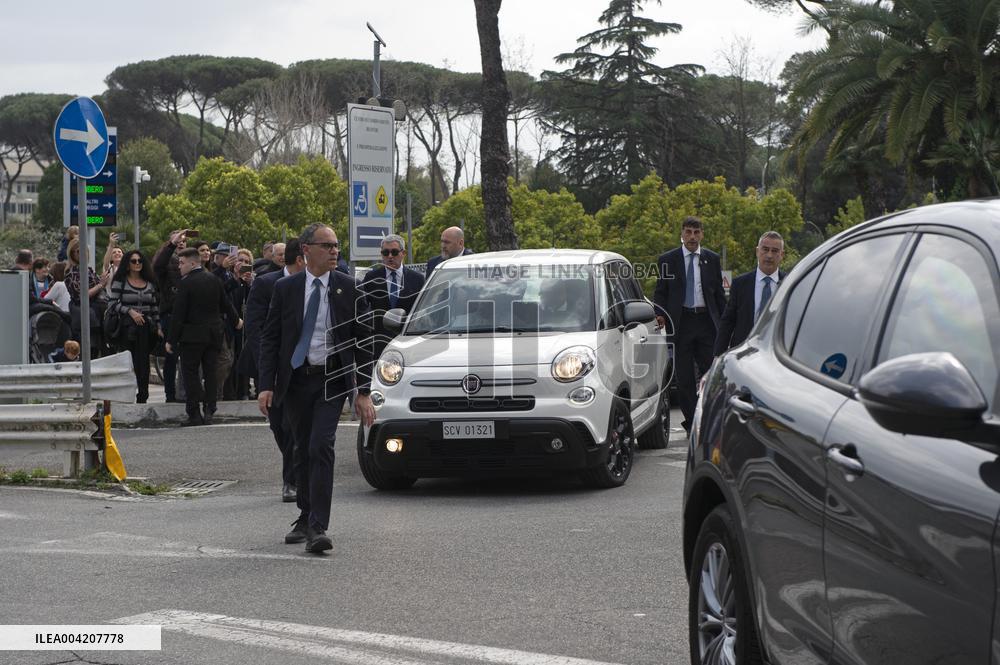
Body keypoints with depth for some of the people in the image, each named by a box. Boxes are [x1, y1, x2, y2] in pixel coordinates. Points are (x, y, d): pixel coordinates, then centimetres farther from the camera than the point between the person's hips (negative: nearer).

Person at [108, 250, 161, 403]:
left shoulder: (150, 283, 12)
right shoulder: (120, 282, 1)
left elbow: (155, 307, 15)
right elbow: (112, 304, -6)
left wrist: (158, 326, 9)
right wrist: (130, 311, -15)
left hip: (146, 328, 3)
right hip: (127, 327, -3)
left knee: (143, 364, 1)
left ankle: (142, 397, 6)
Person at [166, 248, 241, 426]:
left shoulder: (186, 283, -12)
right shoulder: (213, 279, 5)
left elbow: (178, 313, -13)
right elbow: (225, 303, 16)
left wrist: (171, 340, -10)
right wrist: (236, 320, 35)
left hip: (193, 335, -6)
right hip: (214, 334, 6)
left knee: (190, 373, 0)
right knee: (210, 372, 9)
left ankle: (195, 414, -5)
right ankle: (209, 411, 6)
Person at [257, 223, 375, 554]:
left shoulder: (348, 288, -1)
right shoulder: (285, 288, 1)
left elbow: (363, 340, 1)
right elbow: (269, 338, 3)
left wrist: (364, 392, -4)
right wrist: (267, 385, -7)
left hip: (331, 380, -2)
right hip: (295, 379, 2)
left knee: (321, 448, -15)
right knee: (303, 451, 12)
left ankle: (318, 527, -17)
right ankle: (305, 517, 29)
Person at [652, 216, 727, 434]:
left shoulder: (712, 259, 10)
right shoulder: (667, 260, 5)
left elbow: (719, 293, 12)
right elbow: (660, 292, 7)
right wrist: (660, 314, -10)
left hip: (706, 321, 1)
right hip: (680, 323, -1)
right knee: (684, 376, 1)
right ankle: (691, 422, 7)